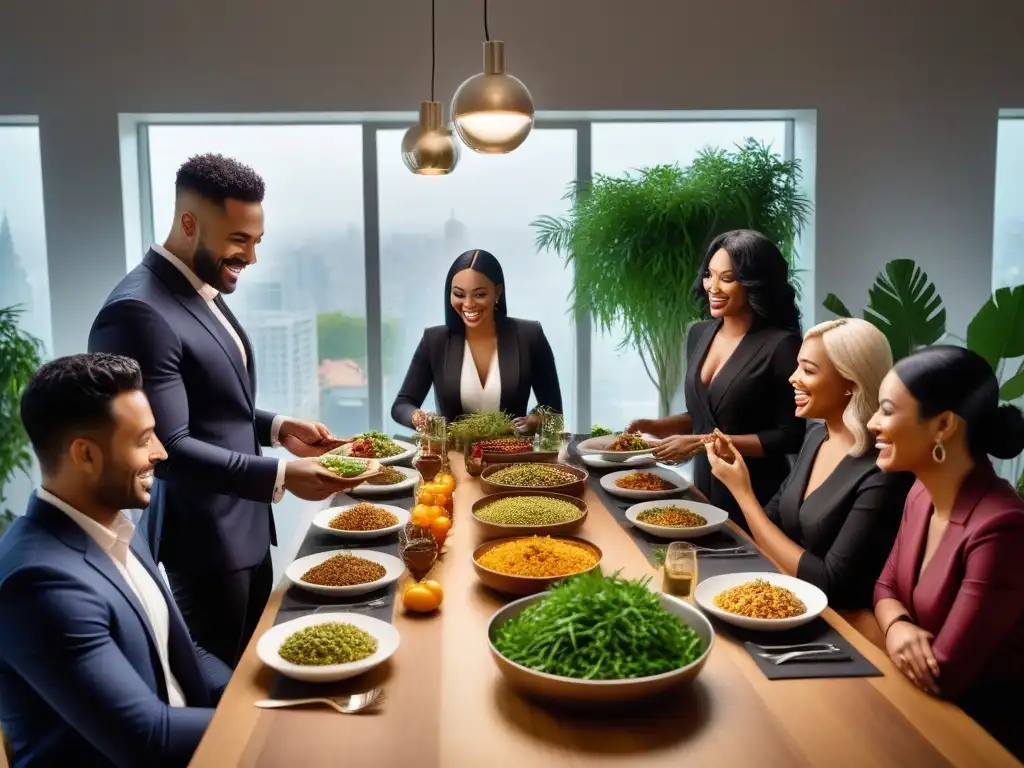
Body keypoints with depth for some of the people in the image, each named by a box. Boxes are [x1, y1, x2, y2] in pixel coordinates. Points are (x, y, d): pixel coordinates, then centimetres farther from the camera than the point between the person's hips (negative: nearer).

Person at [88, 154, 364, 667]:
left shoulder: (203, 291, 9)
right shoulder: (138, 312, -23)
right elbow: (167, 447, -25)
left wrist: (276, 428, 2)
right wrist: (280, 476, -29)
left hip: (245, 528, 9)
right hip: (203, 543, -9)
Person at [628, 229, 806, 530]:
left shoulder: (781, 345, -16)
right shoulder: (699, 334, 3)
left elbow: (789, 437, -16)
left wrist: (704, 443, -20)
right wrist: (663, 426, -2)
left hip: (755, 502, -6)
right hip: (704, 489, 6)